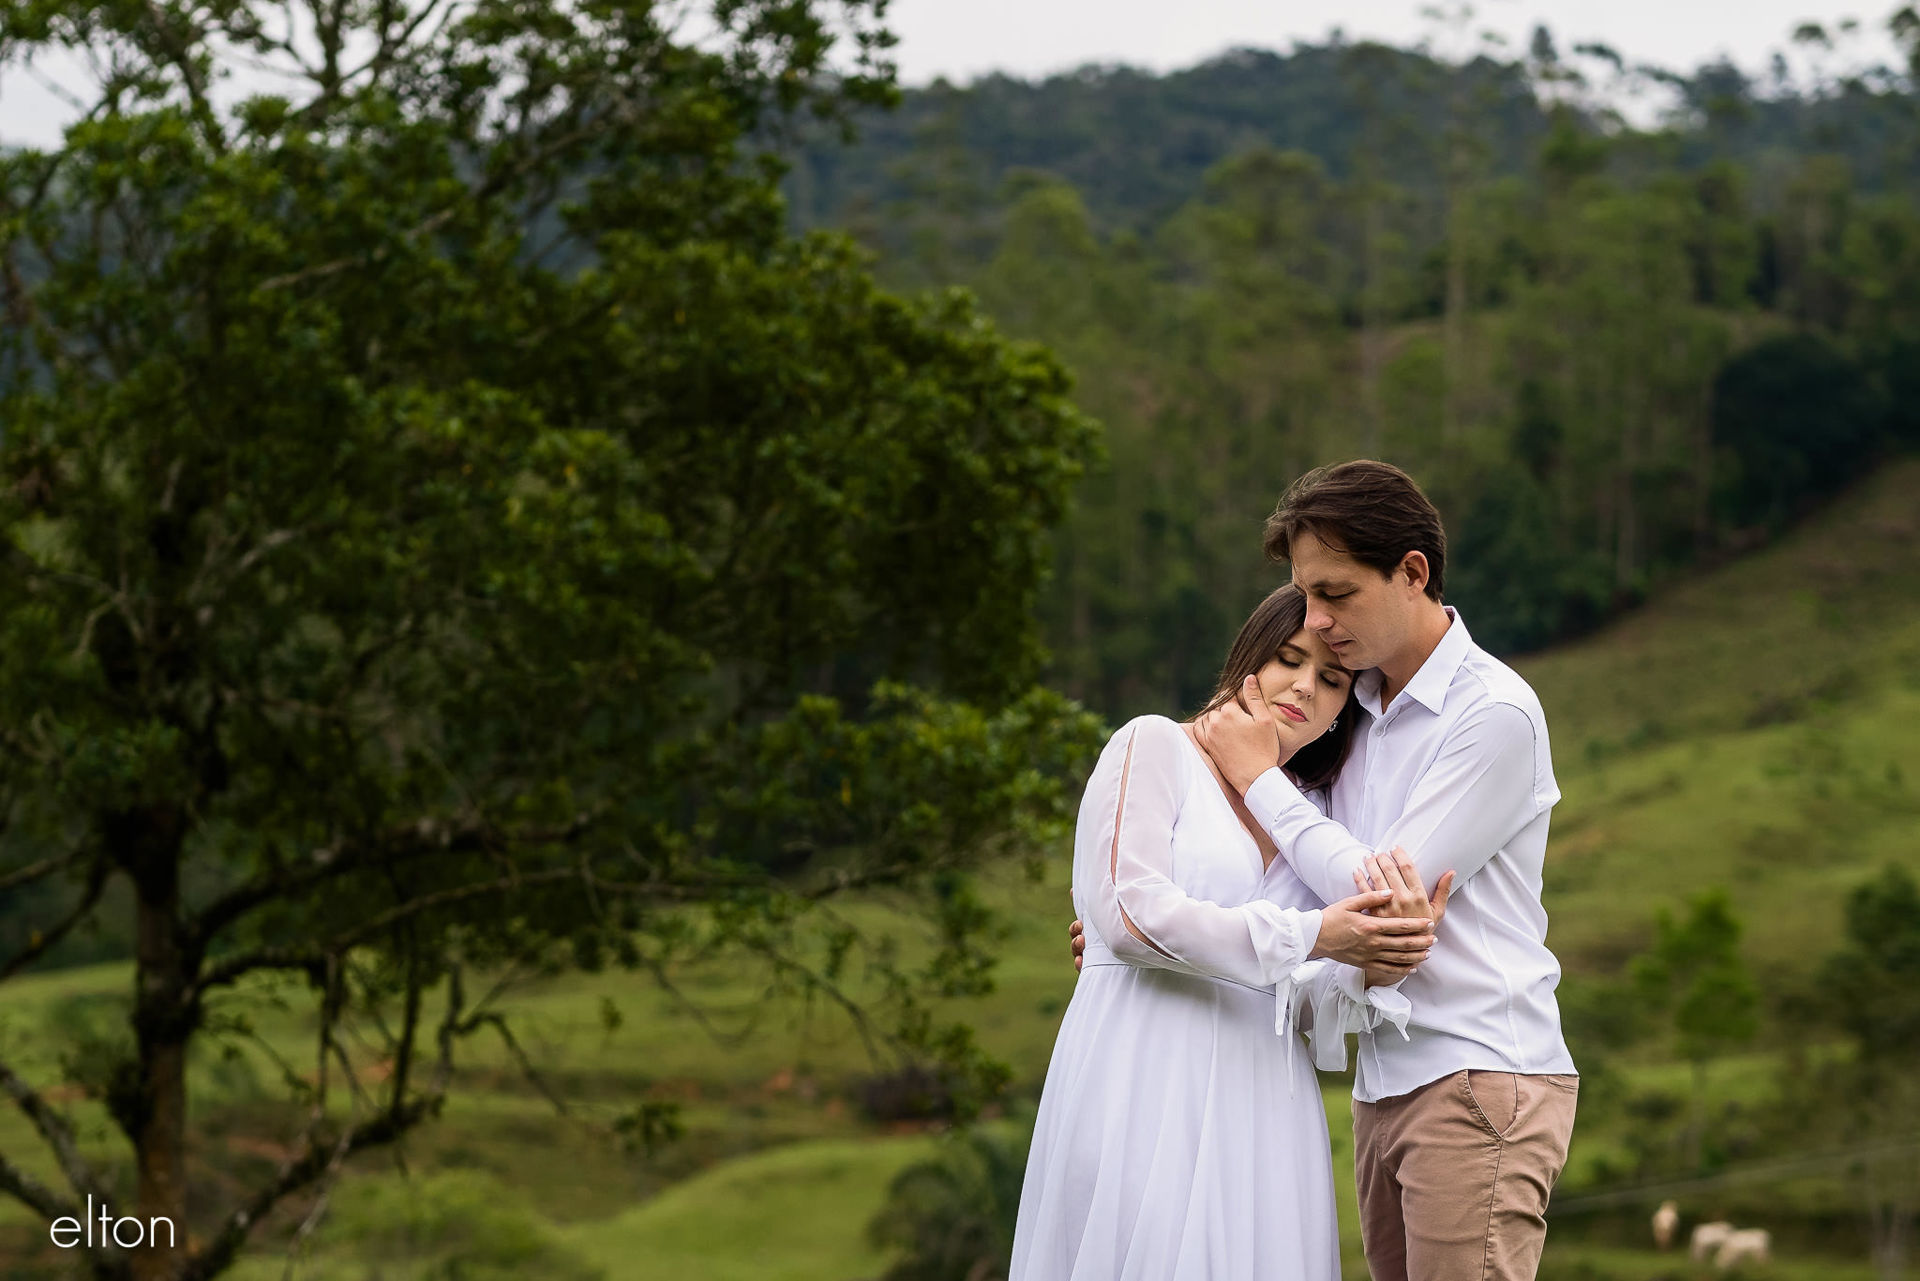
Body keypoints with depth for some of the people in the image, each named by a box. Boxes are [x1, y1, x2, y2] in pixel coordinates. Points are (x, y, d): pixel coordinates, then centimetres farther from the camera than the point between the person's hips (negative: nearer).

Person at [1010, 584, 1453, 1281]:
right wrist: (1311, 936, -13)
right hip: (1145, 1090, -5)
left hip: (1260, 1112, 5)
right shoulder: (1156, 745, 4)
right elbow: (1130, 911, -11)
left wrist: (1377, 969, -12)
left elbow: (1307, 1008, 10)